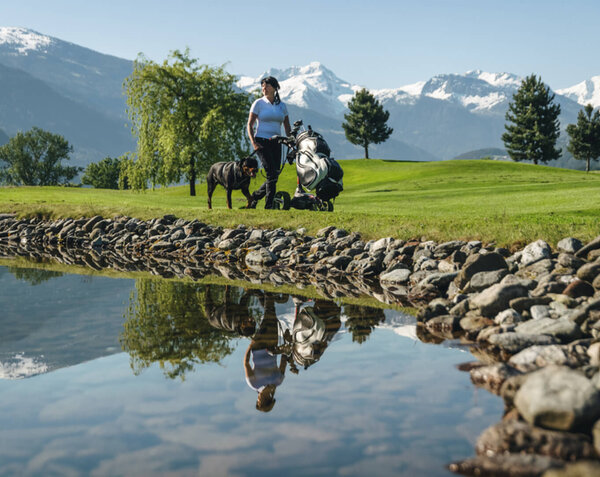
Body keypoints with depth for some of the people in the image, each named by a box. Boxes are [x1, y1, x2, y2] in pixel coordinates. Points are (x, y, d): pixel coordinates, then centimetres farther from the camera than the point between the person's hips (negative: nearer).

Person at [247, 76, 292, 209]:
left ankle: (254, 197, 23)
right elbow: (250, 125, -1)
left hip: (276, 143, 5)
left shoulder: (282, 106, 12)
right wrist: (253, 143, -14)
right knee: (272, 174, -17)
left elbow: (287, 128, 18)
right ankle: (269, 205, -12)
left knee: (274, 177, 2)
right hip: (262, 142, -5)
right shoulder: (259, 103, 1)